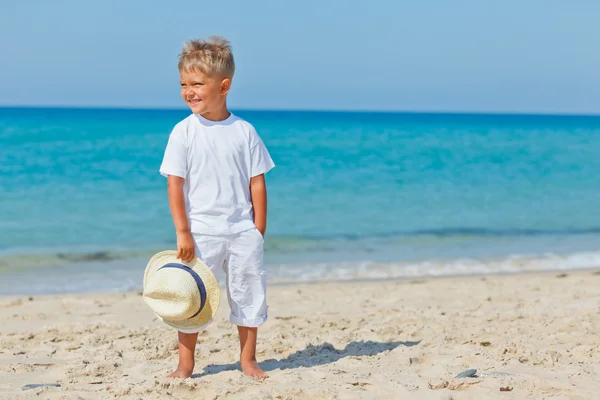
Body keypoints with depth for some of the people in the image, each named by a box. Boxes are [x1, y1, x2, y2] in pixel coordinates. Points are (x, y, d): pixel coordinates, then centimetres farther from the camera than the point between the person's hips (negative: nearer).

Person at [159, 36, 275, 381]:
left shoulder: (244, 131, -1)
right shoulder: (184, 132, -4)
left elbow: (257, 184, 2)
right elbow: (175, 184, -5)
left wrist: (258, 232, 0)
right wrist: (183, 233, -10)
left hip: (242, 232, 1)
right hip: (200, 232, -1)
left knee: (249, 294, 7)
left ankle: (248, 360, 22)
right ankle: (185, 365, 13)